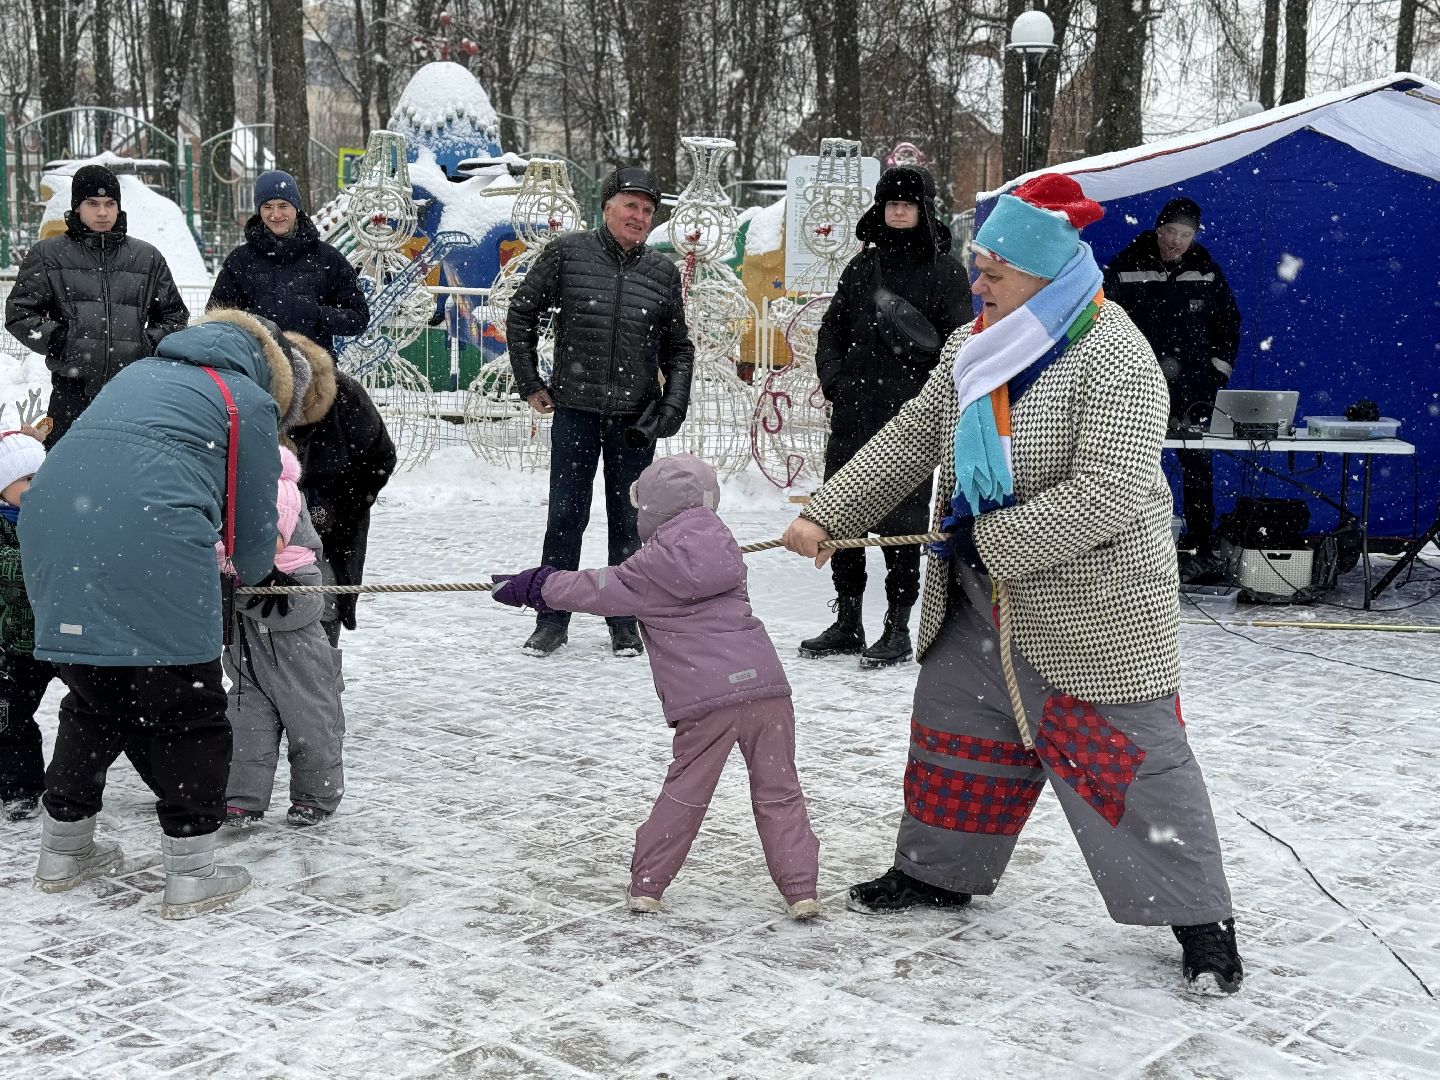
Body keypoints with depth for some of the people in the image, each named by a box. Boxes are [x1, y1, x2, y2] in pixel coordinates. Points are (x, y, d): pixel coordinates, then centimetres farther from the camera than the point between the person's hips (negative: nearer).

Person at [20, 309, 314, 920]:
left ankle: (63, 851, 32)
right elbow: (253, 515, 13)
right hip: (151, 541, -7)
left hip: (51, 522, 7)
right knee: (186, 707, 5)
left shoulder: (142, 372, 32)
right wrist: (257, 573, 35)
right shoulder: (248, 399, 12)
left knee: (95, 696, 21)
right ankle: (191, 877, 9)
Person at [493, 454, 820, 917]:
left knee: (685, 793, 9)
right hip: (766, 684, 5)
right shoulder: (723, 549, 20)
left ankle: (647, 884, 18)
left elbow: (599, 590, 8)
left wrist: (535, 586, 20)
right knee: (778, 792, 10)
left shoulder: (653, 565, -1)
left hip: (705, 697, -4)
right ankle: (800, 889, 8)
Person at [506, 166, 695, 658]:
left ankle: (623, 622, 18)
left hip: (635, 415, 2)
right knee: (566, 515, 3)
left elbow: (678, 347, 13)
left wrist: (673, 406, 1)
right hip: (575, 410, -2)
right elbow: (521, 314, 6)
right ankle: (553, 619, 14)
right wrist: (530, 383, 3)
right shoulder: (566, 253, -1)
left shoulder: (663, 272, 7)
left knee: (629, 521, 7)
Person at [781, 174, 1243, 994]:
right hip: (984, 597, 8)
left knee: (1127, 757, -3)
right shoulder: (976, 348, 5)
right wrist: (826, 516, 0)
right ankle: (940, 872, 36)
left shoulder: (1115, 359, -20)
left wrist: (993, 539, -23)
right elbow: (907, 442, 8)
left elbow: (1111, 494, -28)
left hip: (1094, 604, -8)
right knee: (959, 730, 17)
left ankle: (1201, 920, 10)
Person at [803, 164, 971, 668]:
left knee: (900, 521, -3)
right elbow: (832, 328, 20)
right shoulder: (864, 264, 14)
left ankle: (898, 628, 7)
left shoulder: (944, 269, 0)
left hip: (909, 415, -5)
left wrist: (930, 396, -13)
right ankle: (847, 622, 19)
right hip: (853, 410, 5)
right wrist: (833, 378, 6)